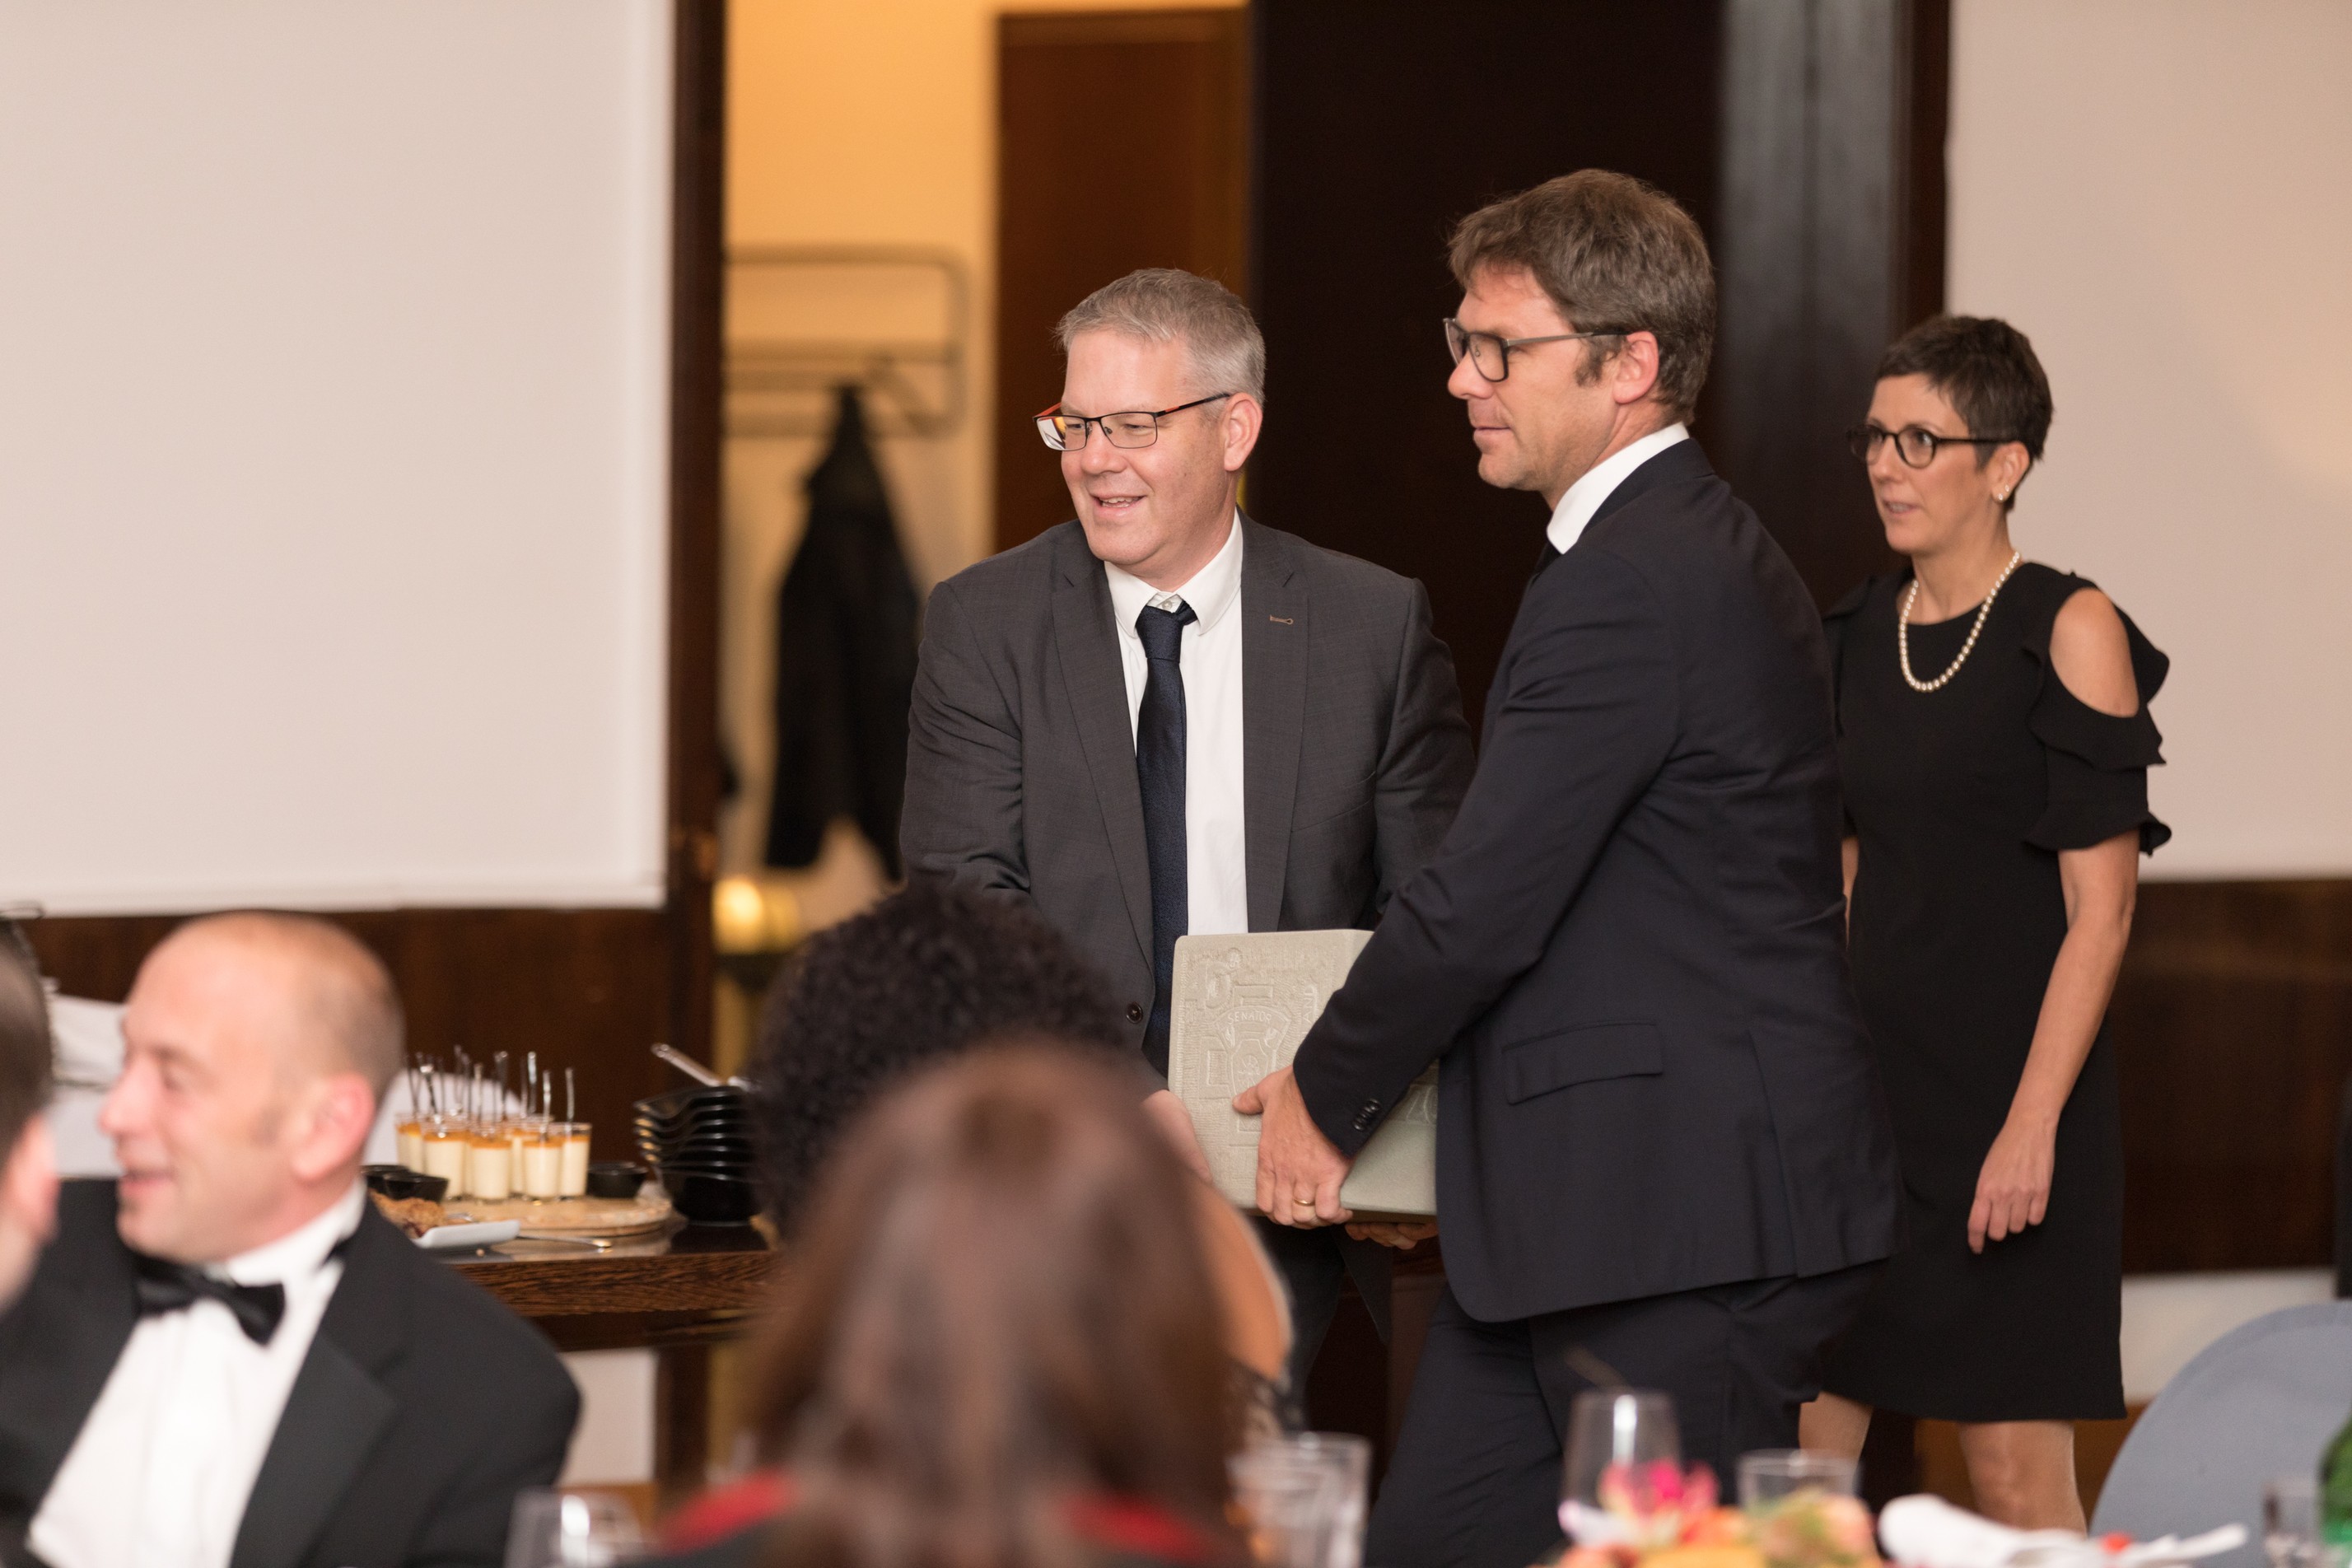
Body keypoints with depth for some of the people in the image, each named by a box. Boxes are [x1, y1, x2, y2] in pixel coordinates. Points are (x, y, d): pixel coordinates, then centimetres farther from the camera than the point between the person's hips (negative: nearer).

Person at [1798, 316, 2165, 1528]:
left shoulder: (2068, 632, -7)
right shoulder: (1859, 635, 11)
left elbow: (2100, 905, -11)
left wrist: (2033, 1123, -17)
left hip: (2008, 1086, -6)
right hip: (1865, 1084, 6)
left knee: (2016, 1475, -5)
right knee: (1796, 1451, 0)